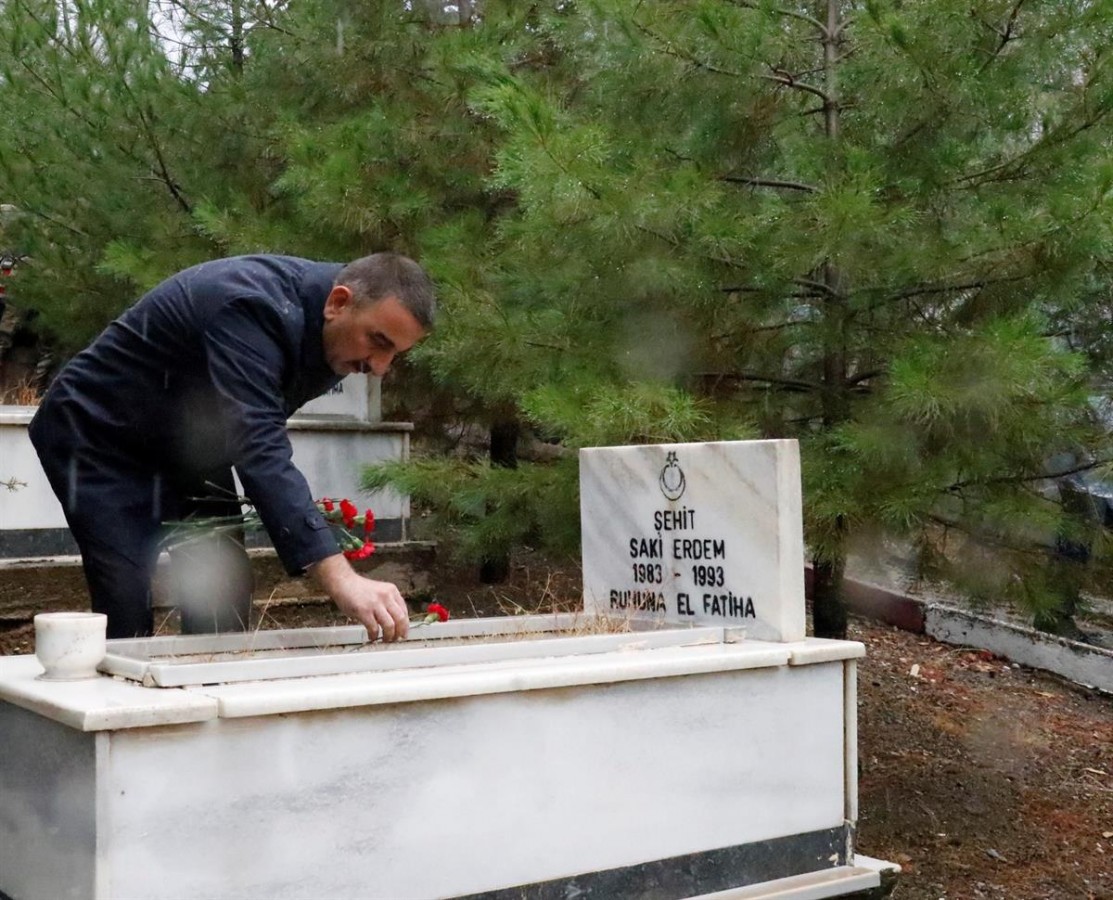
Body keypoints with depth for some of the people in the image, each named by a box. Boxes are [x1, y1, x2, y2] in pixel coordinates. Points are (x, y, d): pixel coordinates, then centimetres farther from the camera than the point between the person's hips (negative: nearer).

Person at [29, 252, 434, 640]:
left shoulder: (340, 334, -8)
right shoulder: (253, 310, -35)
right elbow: (261, 449, -46)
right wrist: (340, 579, -54)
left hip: (188, 445, 8)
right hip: (100, 437, -8)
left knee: (225, 600, 0)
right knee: (128, 615, -15)